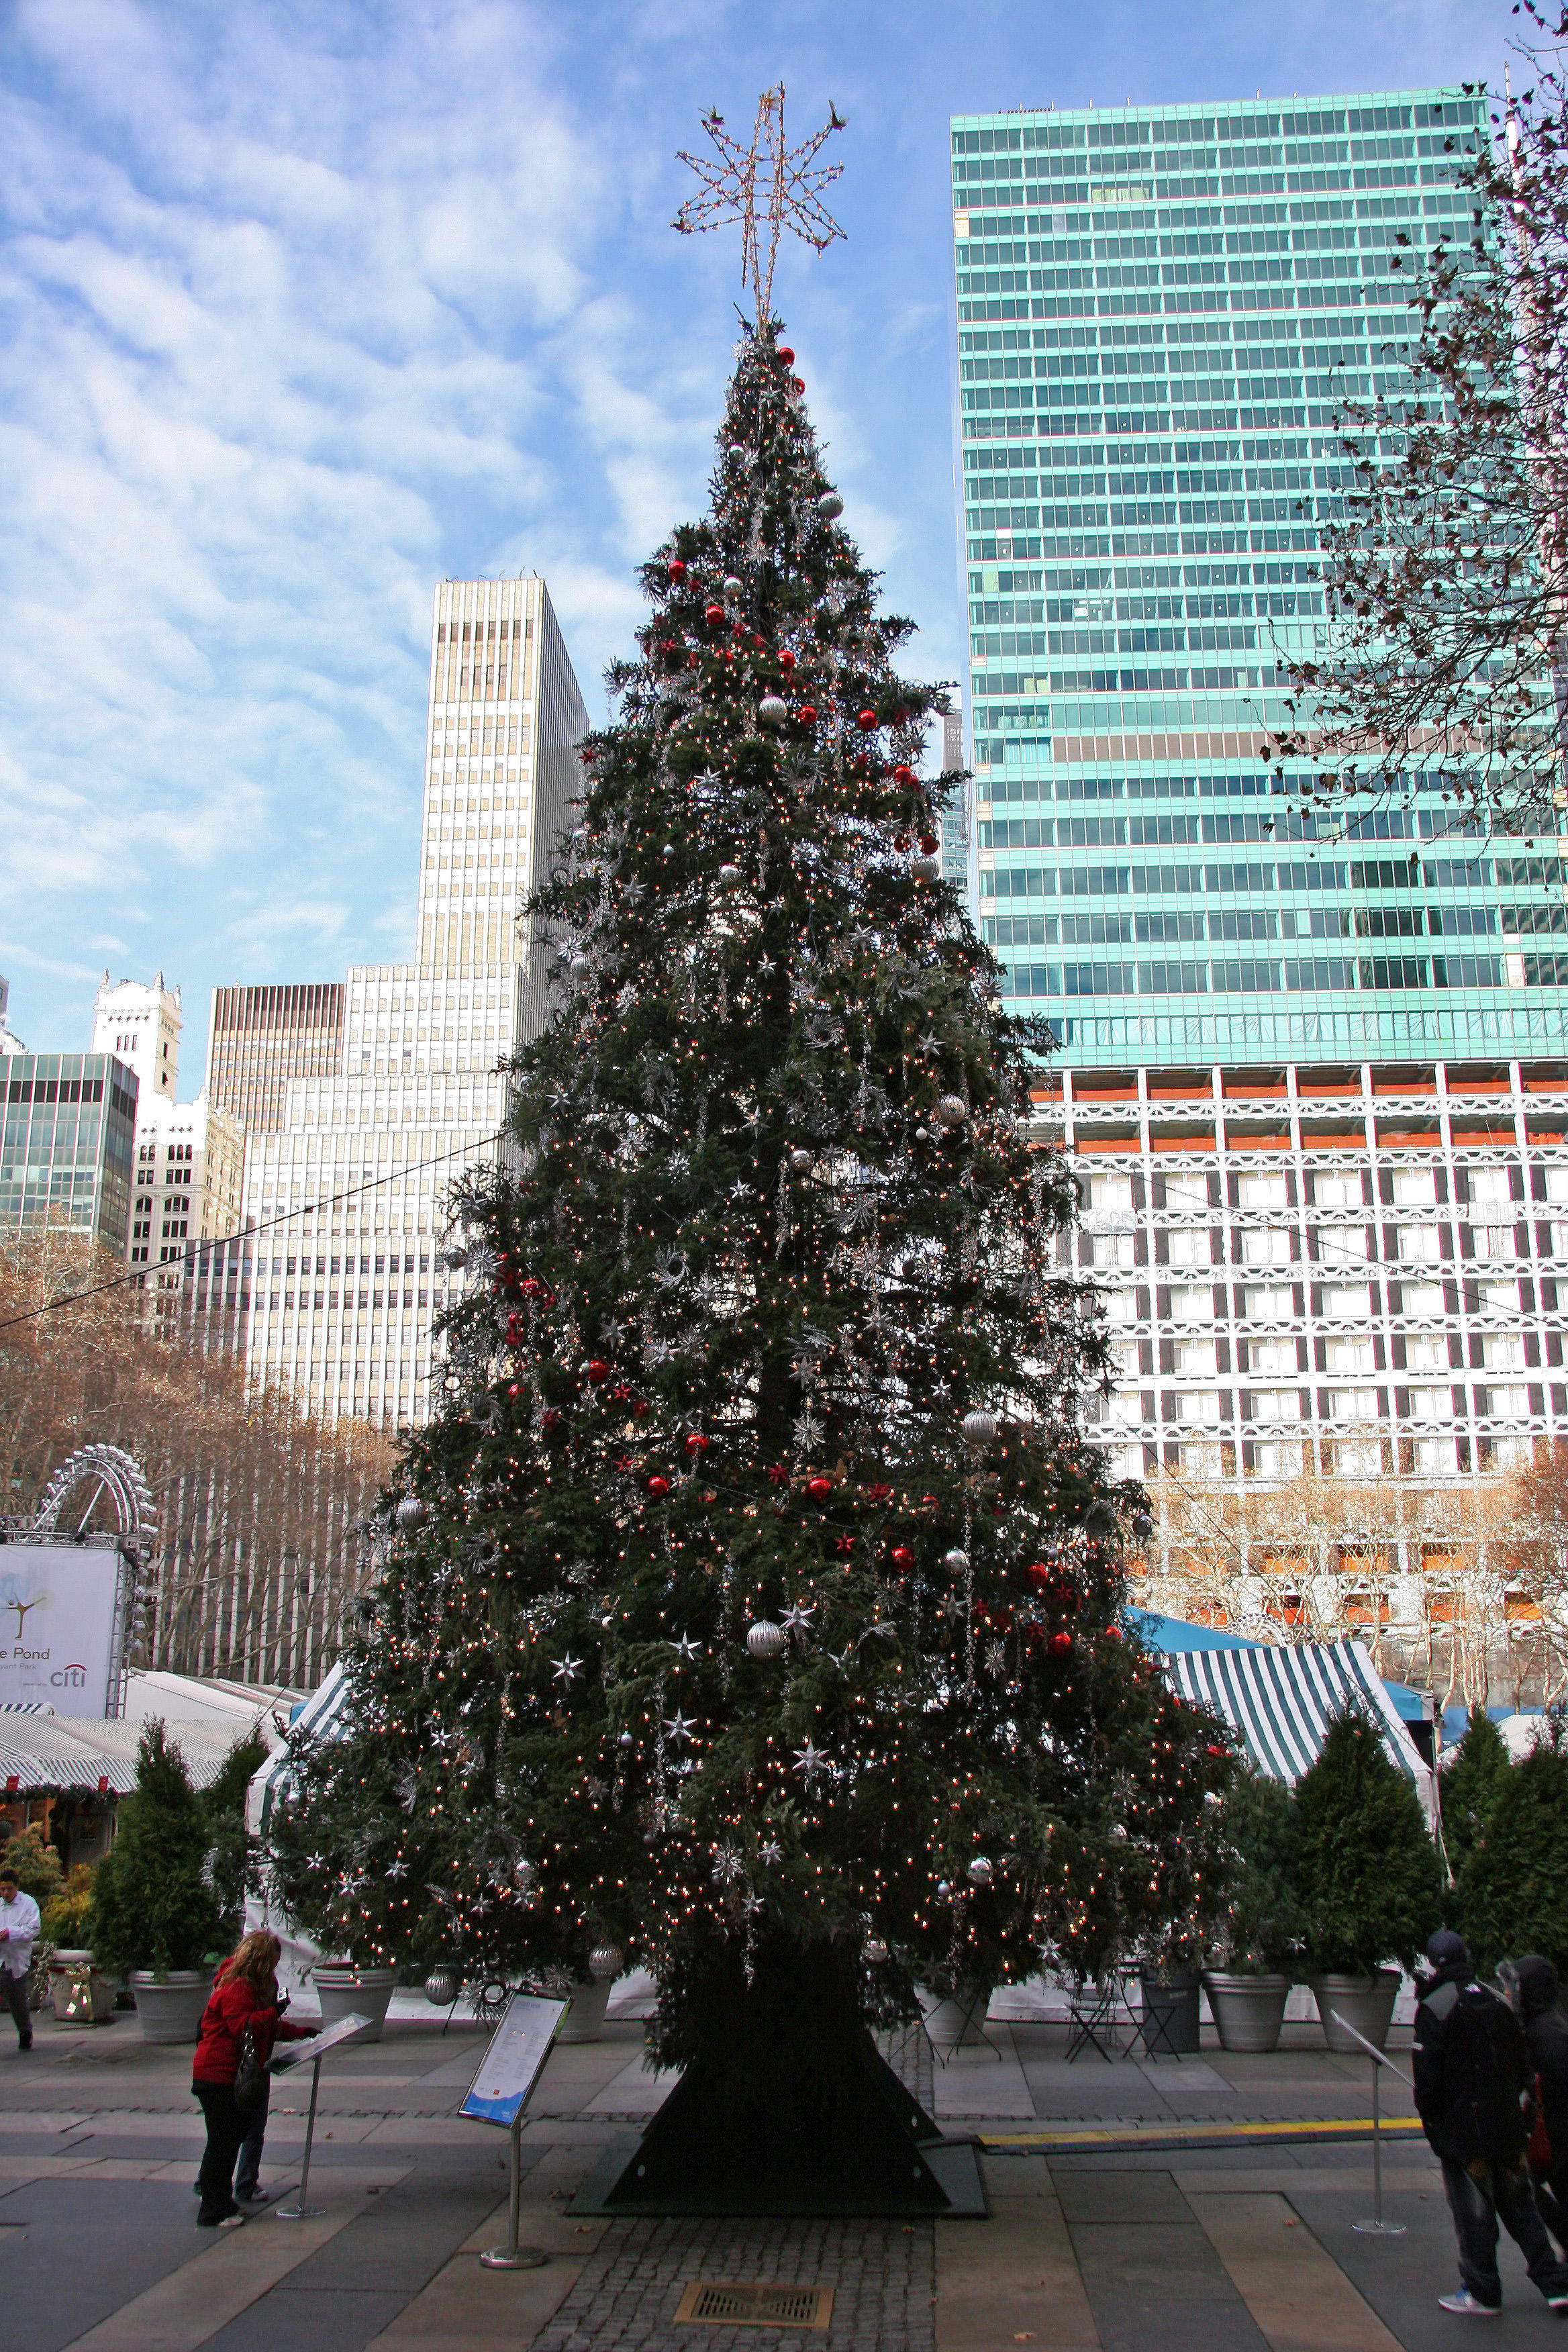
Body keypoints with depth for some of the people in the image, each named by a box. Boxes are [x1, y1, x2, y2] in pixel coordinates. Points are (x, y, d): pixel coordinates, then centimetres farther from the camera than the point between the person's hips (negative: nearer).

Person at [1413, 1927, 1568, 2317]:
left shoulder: (1433, 2007, -13)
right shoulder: (1497, 2002, 6)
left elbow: (1428, 2076, -15)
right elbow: (1522, 2066, 12)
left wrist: (1430, 2123, -1)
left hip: (1462, 2129, -6)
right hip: (1507, 2124, 6)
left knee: (1473, 2212, 3)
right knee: (1519, 2205, 16)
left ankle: (1482, 2294, 11)